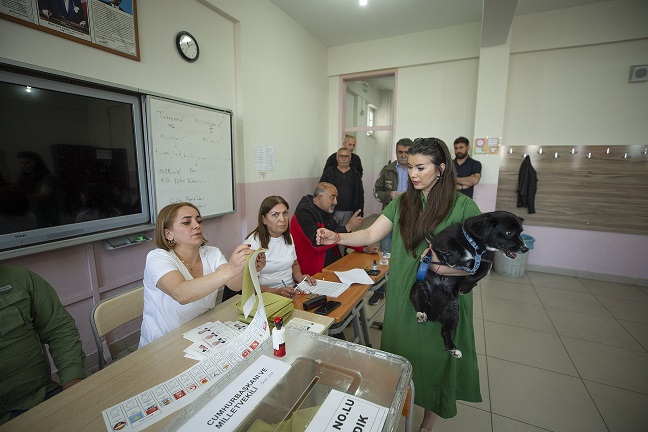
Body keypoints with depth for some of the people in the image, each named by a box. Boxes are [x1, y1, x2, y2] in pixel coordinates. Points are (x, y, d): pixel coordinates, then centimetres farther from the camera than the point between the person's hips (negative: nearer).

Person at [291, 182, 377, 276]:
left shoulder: (325, 213, 10)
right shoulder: (303, 214, -17)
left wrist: (364, 248, 4)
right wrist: (347, 227, -26)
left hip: (333, 264, 8)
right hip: (313, 272, -8)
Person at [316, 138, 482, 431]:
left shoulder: (463, 207, -10)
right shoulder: (402, 203, 2)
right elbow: (370, 234, -2)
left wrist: (444, 266, -27)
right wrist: (337, 237, -17)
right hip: (402, 298, 3)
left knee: (434, 362, 15)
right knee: (400, 358, 19)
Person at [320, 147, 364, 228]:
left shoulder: (356, 175, 10)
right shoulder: (329, 173, 5)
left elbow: (360, 195, 10)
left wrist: (360, 213, 5)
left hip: (349, 213, 1)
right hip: (331, 212, -1)